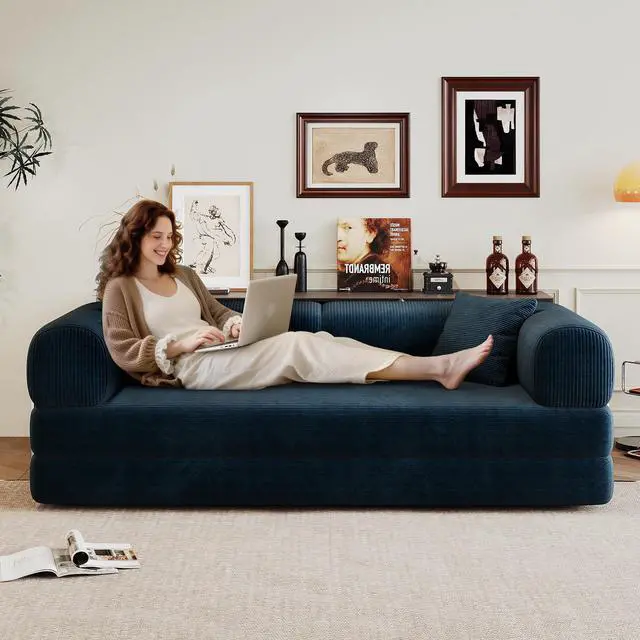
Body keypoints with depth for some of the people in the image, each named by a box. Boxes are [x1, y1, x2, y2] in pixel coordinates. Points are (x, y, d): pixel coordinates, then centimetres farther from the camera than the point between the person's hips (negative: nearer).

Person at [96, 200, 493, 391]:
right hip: (192, 368, -7)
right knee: (296, 345, -27)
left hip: (221, 355, 7)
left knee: (316, 340, -18)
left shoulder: (183, 275, 25)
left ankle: (441, 368, -33)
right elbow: (124, 353, -5)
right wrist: (181, 344, -17)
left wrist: (234, 324, -2)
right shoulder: (119, 288, 5)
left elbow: (218, 312, 24)